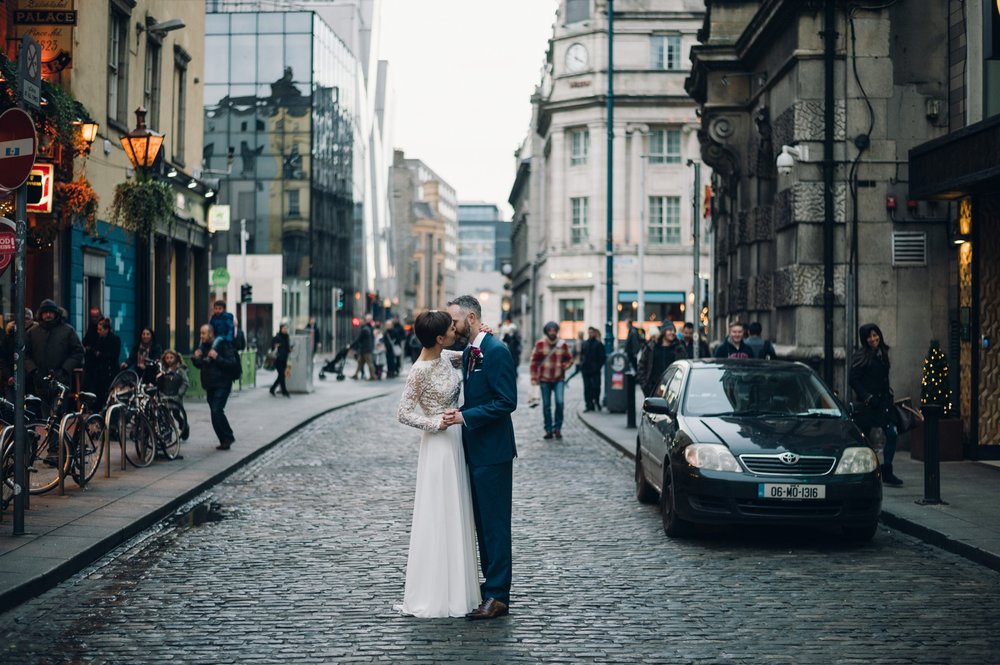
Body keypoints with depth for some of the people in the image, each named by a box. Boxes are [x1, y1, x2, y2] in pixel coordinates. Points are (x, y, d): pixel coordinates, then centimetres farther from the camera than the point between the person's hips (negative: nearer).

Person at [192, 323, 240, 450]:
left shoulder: (223, 345, -11)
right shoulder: (202, 347, 11)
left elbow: (232, 363, -18)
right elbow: (200, 365, 21)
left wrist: (217, 358, -27)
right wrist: (195, 358, -1)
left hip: (222, 385, -8)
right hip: (209, 386, 8)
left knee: (216, 410, -20)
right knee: (215, 412, 8)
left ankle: (227, 438, -6)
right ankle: (225, 440, 18)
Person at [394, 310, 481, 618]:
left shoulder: (447, 358, 3)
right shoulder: (421, 371, -19)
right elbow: (403, 413, -15)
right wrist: (434, 423, -21)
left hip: (456, 442, 9)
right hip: (439, 445, -9)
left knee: (456, 517, 14)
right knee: (438, 518, -3)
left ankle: (454, 589, 24)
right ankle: (431, 595, 6)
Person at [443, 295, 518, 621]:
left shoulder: (496, 351, -16)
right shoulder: (468, 352, 13)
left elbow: (506, 402, -20)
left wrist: (465, 416, -20)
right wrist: (458, 414, 1)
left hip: (492, 451, -9)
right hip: (475, 450, 10)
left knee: (494, 522, -6)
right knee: (483, 521, 16)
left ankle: (497, 596, -3)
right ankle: (492, 583, 26)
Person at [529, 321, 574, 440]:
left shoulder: (563, 344, 1)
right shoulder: (540, 344, -2)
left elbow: (569, 359, 13)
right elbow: (534, 361, 2)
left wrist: (564, 366, -9)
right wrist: (534, 378, -2)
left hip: (559, 379, 0)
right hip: (544, 379, 0)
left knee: (560, 402, -14)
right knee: (546, 405, 5)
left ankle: (557, 428, 0)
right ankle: (548, 429, 14)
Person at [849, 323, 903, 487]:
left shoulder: (882, 353, 12)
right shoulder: (861, 356, -9)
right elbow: (852, 379, -13)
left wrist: (888, 395, 14)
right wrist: (867, 397, -17)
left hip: (883, 401, 6)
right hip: (868, 404, -6)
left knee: (892, 433, -6)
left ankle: (887, 472, 1)